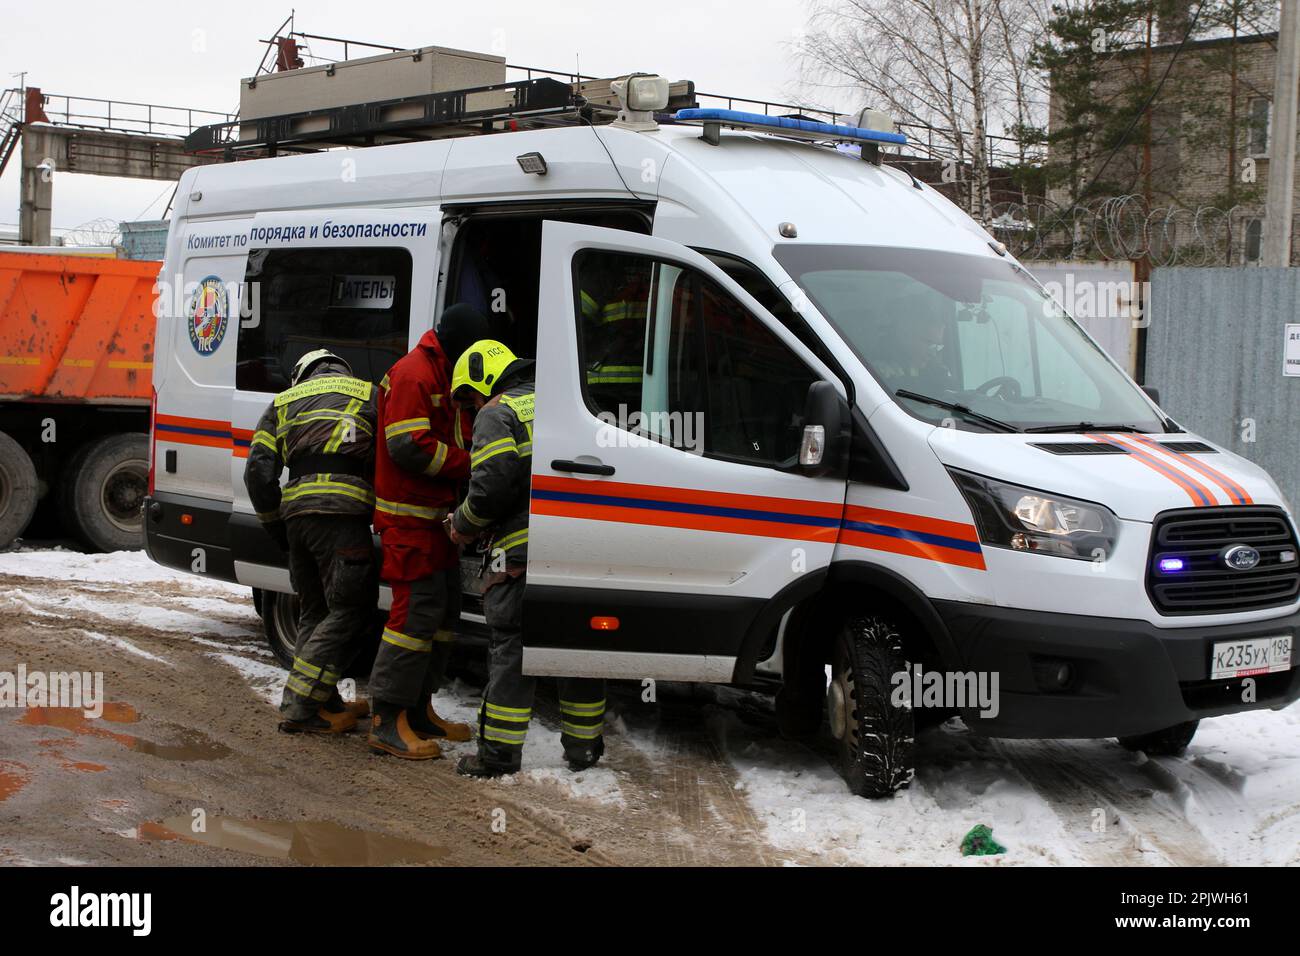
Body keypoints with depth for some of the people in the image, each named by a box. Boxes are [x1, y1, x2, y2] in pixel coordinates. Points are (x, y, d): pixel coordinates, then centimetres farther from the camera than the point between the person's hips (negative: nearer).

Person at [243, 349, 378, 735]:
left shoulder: (283, 402, 23)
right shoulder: (369, 395, 15)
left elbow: (258, 469, 12)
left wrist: (273, 523, 19)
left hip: (296, 511, 5)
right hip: (342, 512, -5)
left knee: (314, 611, 18)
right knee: (349, 611, -2)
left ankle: (325, 702, 19)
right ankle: (300, 706, -9)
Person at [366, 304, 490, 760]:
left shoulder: (446, 377, 18)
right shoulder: (413, 374, -15)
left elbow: (456, 438, 26)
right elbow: (409, 448, -23)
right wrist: (469, 464, -17)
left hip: (437, 515, 11)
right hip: (409, 517, -11)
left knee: (445, 610, 14)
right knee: (417, 613, -13)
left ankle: (419, 709, 23)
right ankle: (388, 720, -9)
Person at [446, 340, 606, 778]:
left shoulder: (497, 414, -1)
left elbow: (493, 483, -14)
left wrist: (462, 525, 2)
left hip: (525, 550, -7)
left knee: (511, 648, 0)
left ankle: (500, 751, 2)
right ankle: (583, 747, 22)